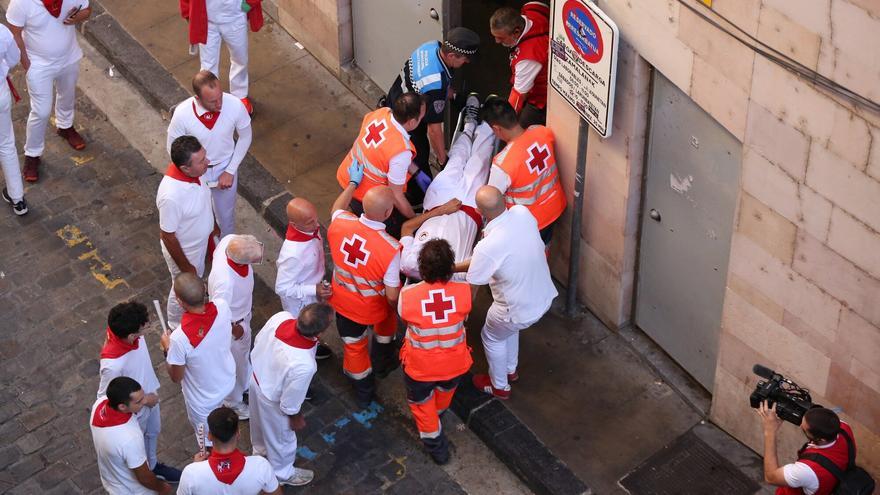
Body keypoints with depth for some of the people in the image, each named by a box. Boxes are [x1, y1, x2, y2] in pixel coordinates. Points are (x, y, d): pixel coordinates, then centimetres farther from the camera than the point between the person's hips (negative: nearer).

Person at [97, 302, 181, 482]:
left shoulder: (134, 336, -25)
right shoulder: (112, 365, -45)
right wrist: (143, 400, -19)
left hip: (150, 395, 6)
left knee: (153, 432, 32)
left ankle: (152, 466, 61)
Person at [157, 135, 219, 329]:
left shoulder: (193, 171, -21)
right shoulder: (171, 196, -44)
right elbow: (168, 236, -29)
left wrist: (212, 224, 17)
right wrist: (184, 266, -17)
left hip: (199, 240, 6)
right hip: (182, 249, -6)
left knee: (196, 278, 33)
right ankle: (177, 325, 50)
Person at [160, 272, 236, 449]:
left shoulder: (180, 338, -41)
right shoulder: (222, 306, -27)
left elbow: (176, 377, -21)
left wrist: (167, 349, -6)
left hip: (203, 399, -5)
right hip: (227, 381, 5)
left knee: (209, 443, 25)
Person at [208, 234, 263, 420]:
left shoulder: (230, 240, -31)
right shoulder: (225, 282, -49)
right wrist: (235, 330, -11)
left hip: (242, 312, 7)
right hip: (231, 324, -7)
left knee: (243, 352, 34)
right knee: (233, 364, 23)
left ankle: (245, 385, 63)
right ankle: (233, 402, 52)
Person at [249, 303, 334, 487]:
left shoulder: (281, 317, -30)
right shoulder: (303, 366, -45)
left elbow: (258, 341, -6)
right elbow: (290, 403, -25)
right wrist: (296, 418, -3)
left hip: (255, 375, 6)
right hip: (272, 398, -6)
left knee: (260, 419, 38)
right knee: (281, 437, 27)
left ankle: (260, 448, 69)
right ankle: (283, 473, 57)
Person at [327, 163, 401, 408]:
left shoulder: (339, 224, -28)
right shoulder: (391, 249, -38)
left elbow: (336, 209, 1)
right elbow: (392, 296, -26)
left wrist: (353, 183, 13)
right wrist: (394, 307, -3)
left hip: (341, 302, 3)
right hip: (373, 309, -3)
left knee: (353, 346, 26)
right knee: (387, 321, 34)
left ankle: (364, 392, 48)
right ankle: (383, 362, 56)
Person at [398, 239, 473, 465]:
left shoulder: (407, 295, -31)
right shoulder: (463, 291, -28)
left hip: (420, 368, -2)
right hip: (455, 364, 2)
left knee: (422, 404, 30)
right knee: (446, 389, 37)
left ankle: (436, 446, 47)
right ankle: (439, 411, 68)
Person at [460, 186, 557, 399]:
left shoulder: (488, 247, -36)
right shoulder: (522, 213, -18)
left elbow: (471, 284, -18)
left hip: (520, 310, -6)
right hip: (544, 296, 6)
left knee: (492, 337, 26)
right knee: (508, 328, 36)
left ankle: (499, 386, 48)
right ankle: (510, 370, 59)